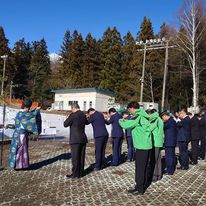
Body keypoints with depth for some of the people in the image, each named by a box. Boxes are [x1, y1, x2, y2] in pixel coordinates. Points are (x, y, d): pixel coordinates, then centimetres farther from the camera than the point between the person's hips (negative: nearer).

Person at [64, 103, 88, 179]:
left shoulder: (73, 115, -13)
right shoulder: (83, 115, 10)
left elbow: (65, 124, -7)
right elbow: (86, 122, 30)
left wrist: (68, 118, 8)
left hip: (75, 139, -7)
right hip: (83, 139, 7)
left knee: (75, 157, -1)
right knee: (81, 157, 12)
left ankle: (75, 174, 4)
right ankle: (81, 173, 19)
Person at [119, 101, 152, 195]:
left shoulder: (138, 116, -15)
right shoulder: (144, 116, 13)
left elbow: (125, 125, -17)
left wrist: (121, 121, 2)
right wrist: (126, 121, 14)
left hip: (141, 146, -9)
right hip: (147, 145, 9)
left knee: (139, 168, -1)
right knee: (144, 167, 15)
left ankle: (139, 189, 6)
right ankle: (143, 186, 25)